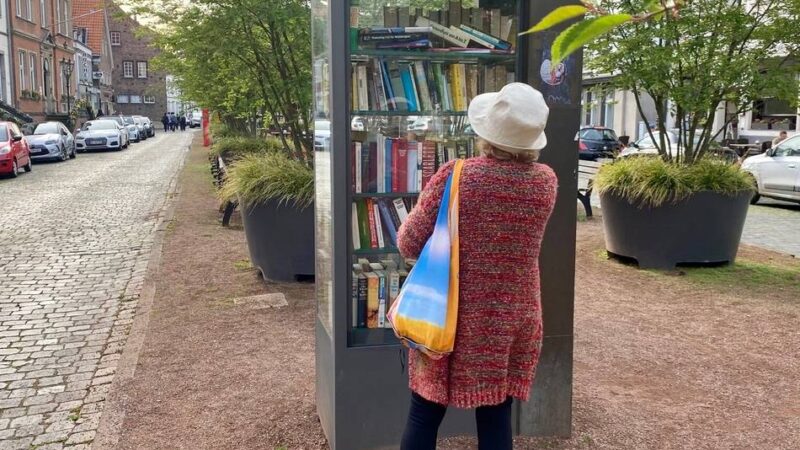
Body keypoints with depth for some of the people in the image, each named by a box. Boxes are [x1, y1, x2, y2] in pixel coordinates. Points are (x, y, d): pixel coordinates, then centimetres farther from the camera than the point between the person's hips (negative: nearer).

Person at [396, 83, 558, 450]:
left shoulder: (455, 176, -15)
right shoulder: (547, 181, -4)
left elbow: (408, 244, -9)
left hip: (455, 317, -3)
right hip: (515, 318, 3)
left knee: (424, 415, 10)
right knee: (496, 416, 13)